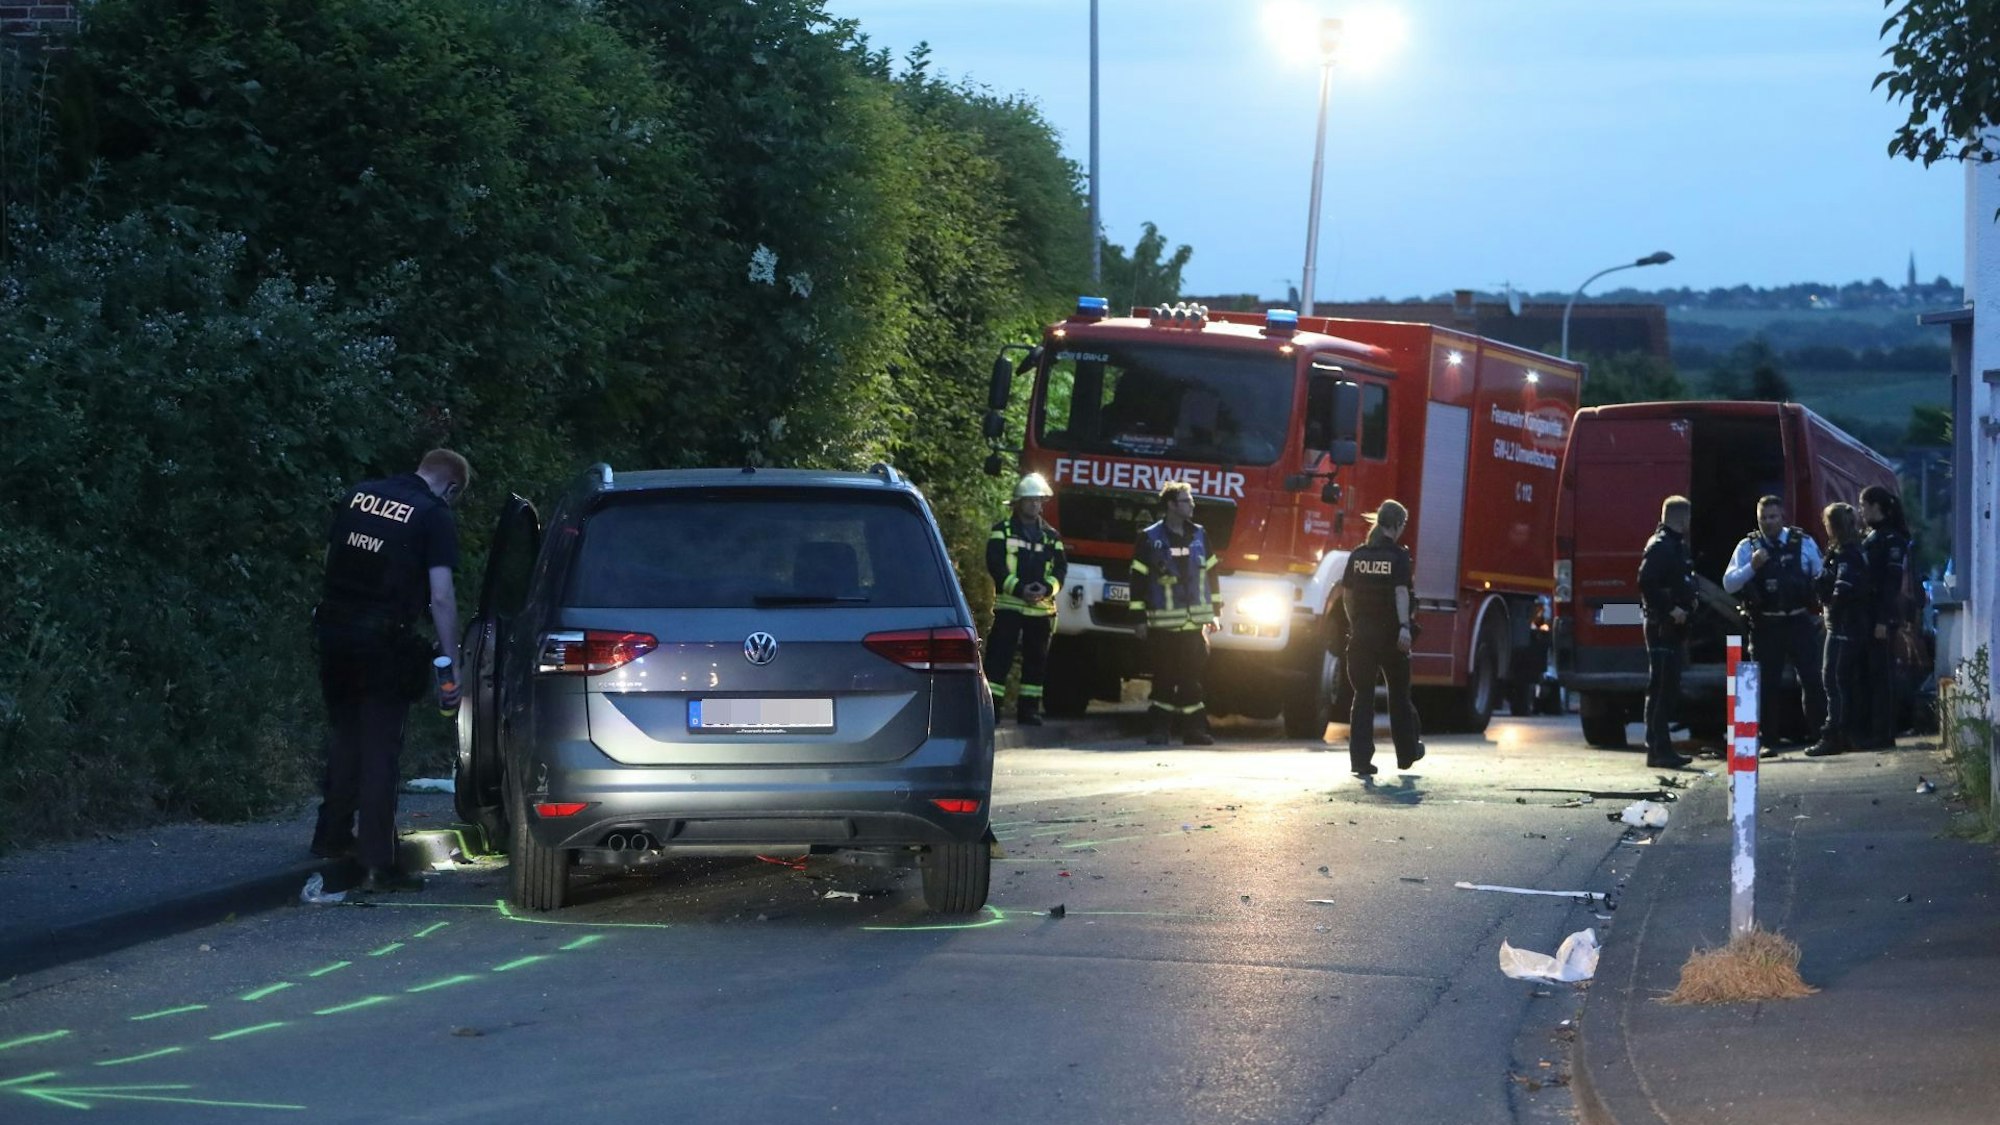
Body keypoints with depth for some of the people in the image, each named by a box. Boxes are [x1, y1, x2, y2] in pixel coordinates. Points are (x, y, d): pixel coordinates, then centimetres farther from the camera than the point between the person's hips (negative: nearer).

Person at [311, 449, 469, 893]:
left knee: (345, 737, 22)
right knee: (379, 749, -1)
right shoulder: (434, 516, -7)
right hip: (383, 641, -5)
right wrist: (452, 668, -10)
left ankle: (332, 836, 31)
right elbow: (441, 598, -12)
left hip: (334, 634, 5)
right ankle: (378, 864, -2)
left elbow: (330, 556, 16)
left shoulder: (360, 495, 10)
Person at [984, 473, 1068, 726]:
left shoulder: (1051, 535, 14)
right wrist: (1019, 588, -19)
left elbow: (1060, 567, 8)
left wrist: (1047, 587, -13)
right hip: (1008, 604, -4)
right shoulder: (1003, 531, 3)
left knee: (1036, 659, 7)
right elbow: (996, 565, -7)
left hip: (1042, 608, 4)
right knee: (999, 657, -9)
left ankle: (1028, 709, 14)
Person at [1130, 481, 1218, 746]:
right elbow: (1138, 579, -1)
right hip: (1163, 623, -3)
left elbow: (1210, 574, 16)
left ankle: (1194, 728, 5)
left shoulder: (1200, 535, 10)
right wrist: (1140, 619, -4)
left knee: (1191, 679, 2)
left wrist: (1213, 613, 13)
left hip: (1194, 624, 3)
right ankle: (1159, 729, 8)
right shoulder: (1150, 539, -2)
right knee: (1164, 679, 1)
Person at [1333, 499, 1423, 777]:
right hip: (1390, 634, -3)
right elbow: (1401, 593, -20)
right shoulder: (1398, 556, -8)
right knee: (1399, 695, 13)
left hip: (1361, 635, 3)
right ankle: (1407, 752, 26)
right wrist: (1405, 627, -26)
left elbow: (1347, 594, 10)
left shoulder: (1358, 555, 6)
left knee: (1363, 697, 4)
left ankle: (1360, 759, -5)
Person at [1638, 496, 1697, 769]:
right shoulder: (1661, 546, -13)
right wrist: (1671, 609, -23)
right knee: (1661, 688, -10)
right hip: (1662, 625, -10)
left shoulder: (1676, 545, 19)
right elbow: (1646, 583, -23)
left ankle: (1660, 749, 17)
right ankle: (1659, 750, -10)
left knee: (1668, 688, 12)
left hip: (1671, 627, 10)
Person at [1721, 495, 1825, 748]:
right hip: (1765, 625, 0)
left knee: (1812, 680, -2)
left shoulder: (1804, 543, 3)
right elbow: (1729, 583, -4)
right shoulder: (1748, 547, 2)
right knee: (1766, 685, 4)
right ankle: (1769, 739, 13)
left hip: (1800, 622, 0)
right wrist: (1752, 566, -18)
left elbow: (1822, 577, 11)